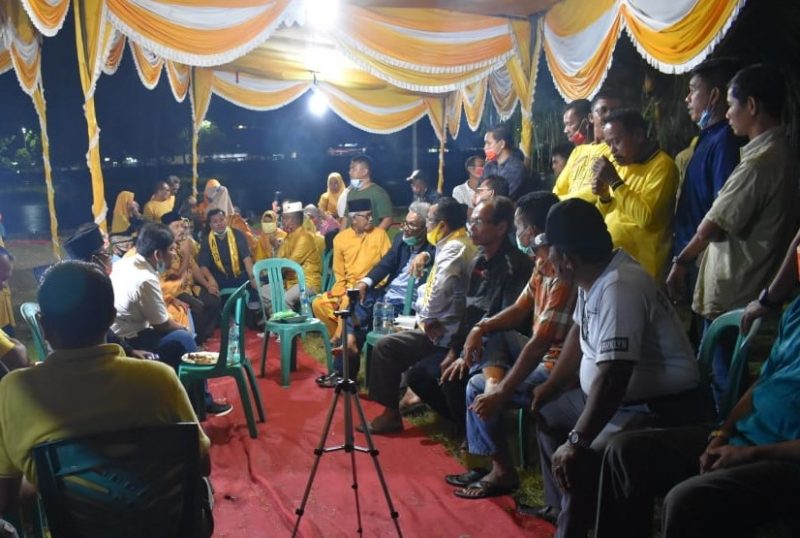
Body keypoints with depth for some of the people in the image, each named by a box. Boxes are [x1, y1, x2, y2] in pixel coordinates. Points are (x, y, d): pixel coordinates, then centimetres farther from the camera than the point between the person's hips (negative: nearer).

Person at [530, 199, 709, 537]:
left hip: (662, 410, -10)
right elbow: (579, 334, 15)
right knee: (548, 414, 20)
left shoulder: (618, 287, -28)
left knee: (579, 461, -28)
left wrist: (576, 441, -30)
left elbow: (612, 377, -34)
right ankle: (559, 508, 31)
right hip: (618, 399, 10)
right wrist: (548, 388, 17)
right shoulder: (594, 276, 1)